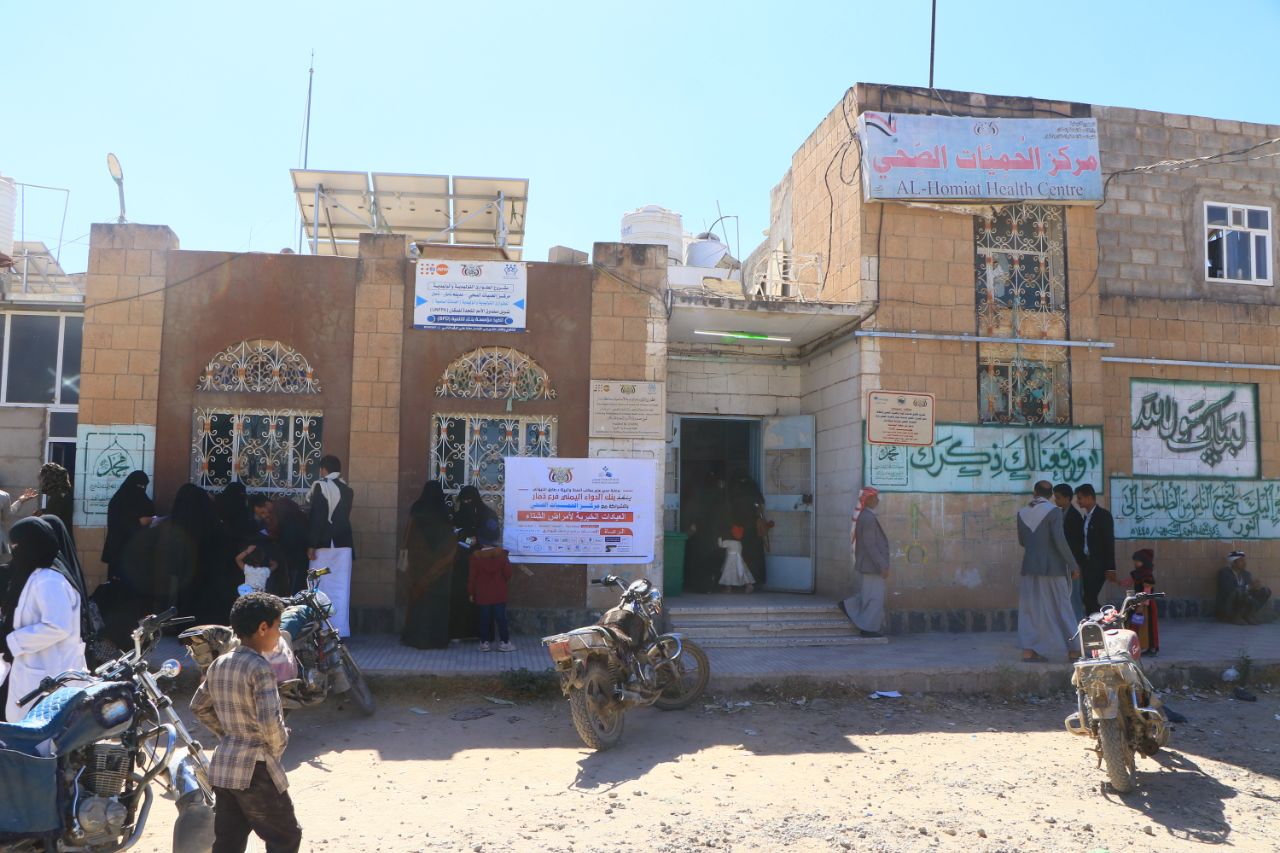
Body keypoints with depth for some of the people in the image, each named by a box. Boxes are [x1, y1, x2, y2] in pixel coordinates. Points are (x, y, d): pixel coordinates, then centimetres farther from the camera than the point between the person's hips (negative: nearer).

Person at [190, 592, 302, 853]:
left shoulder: (218, 664, 6)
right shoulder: (260, 669, -19)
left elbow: (199, 707, 18)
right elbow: (270, 721, -26)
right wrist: (278, 748, -8)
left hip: (222, 767, 8)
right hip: (255, 771, -8)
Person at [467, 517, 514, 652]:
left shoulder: (476, 556, -9)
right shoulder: (501, 553, -7)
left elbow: (472, 576, -6)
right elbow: (507, 573, -3)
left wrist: (471, 592, 4)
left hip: (482, 594, 0)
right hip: (499, 593, 0)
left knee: (484, 619, 7)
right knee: (501, 618, 4)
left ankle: (485, 643, 10)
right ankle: (504, 642, 5)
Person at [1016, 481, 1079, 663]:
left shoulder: (1022, 513, 5)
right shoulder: (1053, 511, -10)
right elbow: (1059, 540, -16)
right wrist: (1073, 565, -10)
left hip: (1030, 566, 4)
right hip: (1053, 567, -4)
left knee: (1031, 608, 8)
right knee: (1061, 608, 5)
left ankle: (1028, 651, 5)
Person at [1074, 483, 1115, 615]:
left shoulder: (1103, 515, -9)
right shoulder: (1087, 516, 13)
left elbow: (1109, 542, -13)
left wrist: (1110, 568, -16)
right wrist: (1082, 566, 14)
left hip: (1098, 565, -8)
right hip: (1088, 564, 8)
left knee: (1090, 598, -11)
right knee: (1089, 599, 6)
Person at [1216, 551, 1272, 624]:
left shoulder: (1245, 573, 9)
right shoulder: (1224, 572, -12)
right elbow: (1229, 591, -26)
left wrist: (1256, 586, -20)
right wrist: (1248, 587, -28)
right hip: (1226, 609, -7)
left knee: (1265, 592, -3)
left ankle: (1248, 616, -6)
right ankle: (1236, 618, -14)